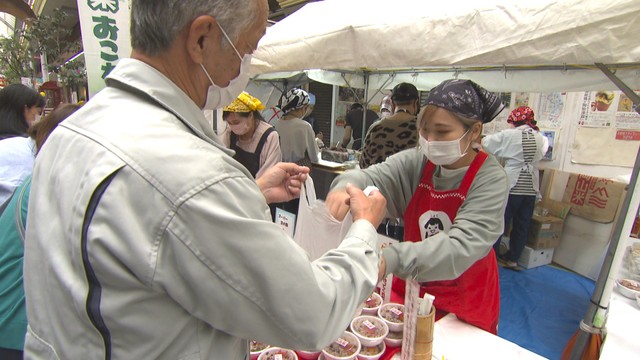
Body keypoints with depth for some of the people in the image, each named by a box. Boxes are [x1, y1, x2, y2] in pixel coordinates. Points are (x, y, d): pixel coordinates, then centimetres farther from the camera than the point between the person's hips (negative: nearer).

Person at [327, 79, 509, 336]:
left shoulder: (490, 179, -20)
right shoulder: (417, 162, -9)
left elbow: (461, 248, -31)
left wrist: (392, 259, -46)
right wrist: (345, 187, -45)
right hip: (409, 288, 3)